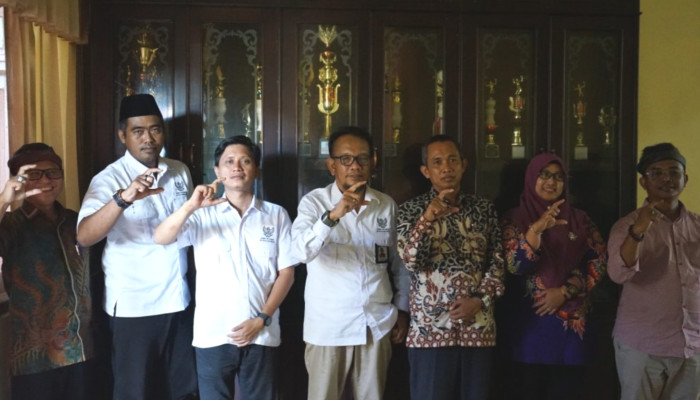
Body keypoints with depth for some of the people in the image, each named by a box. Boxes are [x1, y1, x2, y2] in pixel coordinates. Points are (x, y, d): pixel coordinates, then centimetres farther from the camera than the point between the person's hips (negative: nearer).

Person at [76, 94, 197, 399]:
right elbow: (84, 237, -27)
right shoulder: (109, 179, -11)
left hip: (178, 299, 4)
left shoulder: (179, 172, 4)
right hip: (134, 305, -4)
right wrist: (122, 199, -42)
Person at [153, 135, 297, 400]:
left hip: (261, 334, 1)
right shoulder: (203, 214, 1)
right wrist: (190, 206, -29)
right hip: (213, 334, 0)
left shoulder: (276, 215, 3)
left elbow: (286, 273, 2)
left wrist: (261, 319, -7)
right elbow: (160, 239, -13)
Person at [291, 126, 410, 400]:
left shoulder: (387, 205, 3)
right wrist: (333, 215, -38)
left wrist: (402, 309, 9)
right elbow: (302, 251, -25)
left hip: (377, 323, 3)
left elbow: (398, 262, 11)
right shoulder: (314, 202, -8)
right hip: (328, 325, -3)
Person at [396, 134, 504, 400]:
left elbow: (498, 262, 7)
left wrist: (479, 300, -8)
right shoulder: (411, 209, 1)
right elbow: (410, 260, -14)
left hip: (478, 328, 3)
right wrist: (428, 218, -28)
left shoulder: (484, 209, 9)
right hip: (430, 329, -2)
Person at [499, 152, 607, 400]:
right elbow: (515, 265, -15)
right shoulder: (515, 218, -2)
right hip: (529, 323, -2)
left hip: (571, 322, 3)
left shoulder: (579, 219, 8)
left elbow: (599, 261, 2)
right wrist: (536, 229, -32)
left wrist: (564, 291, -11)